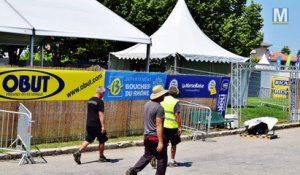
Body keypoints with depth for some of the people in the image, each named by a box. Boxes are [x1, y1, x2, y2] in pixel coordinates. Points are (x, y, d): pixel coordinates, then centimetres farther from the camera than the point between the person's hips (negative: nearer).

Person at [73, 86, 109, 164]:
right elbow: (101, 114, -19)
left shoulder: (90, 100, 11)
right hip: (97, 125, -7)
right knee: (102, 141, 10)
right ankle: (101, 157, 19)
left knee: (88, 140, 8)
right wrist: (103, 126, -20)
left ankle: (78, 152, -10)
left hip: (89, 124, 7)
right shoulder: (100, 101, -14)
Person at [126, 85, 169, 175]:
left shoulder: (147, 104, 7)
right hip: (156, 137, -8)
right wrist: (160, 142, -23)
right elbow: (159, 125, -23)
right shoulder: (159, 108, -18)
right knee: (162, 159, 6)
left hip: (147, 136, 8)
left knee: (147, 156, 19)